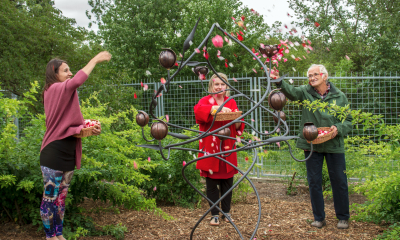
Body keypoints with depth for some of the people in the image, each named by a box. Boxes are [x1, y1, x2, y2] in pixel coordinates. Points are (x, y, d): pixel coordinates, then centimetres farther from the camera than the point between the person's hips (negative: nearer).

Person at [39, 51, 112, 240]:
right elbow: (77, 81, -30)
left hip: (68, 153, 9)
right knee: (50, 197, 1)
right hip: (54, 152, -9)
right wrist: (95, 60, -21)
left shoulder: (66, 94, 18)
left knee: (61, 197, 15)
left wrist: (91, 129, -4)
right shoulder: (54, 89, -10)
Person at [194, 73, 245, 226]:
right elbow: (198, 109, -22)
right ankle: (214, 214, 13)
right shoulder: (206, 100, 3)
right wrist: (217, 108, -34)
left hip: (227, 148, 3)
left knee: (227, 182, 7)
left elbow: (239, 127, 9)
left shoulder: (231, 102, 12)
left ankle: (226, 212, 20)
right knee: (211, 183, 2)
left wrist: (238, 122, -14)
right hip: (210, 148, -2)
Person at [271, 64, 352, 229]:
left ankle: (343, 217, 23)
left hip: (334, 145, 0)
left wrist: (338, 129, -16)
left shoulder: (339, 96, 2)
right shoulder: (306, 91, 0)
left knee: (339, 181, 6)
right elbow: (291, 92, -21)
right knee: (314, 182, 8)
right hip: (311, 144, 1)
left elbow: (348, 121, 6)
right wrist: (279, 82, -41)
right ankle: (319, 217, 23)